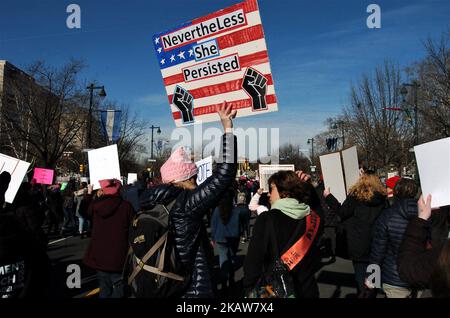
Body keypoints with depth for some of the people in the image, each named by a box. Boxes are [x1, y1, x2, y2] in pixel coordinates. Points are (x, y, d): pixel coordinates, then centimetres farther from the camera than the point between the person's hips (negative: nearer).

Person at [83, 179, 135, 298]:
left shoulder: (95, 204, -8)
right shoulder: (126, 206, -16)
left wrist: (89, 193, 26)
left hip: (99, 254, 3)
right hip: (119, 255, -3)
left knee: (104, 287, 19)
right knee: (118, 285, 11)